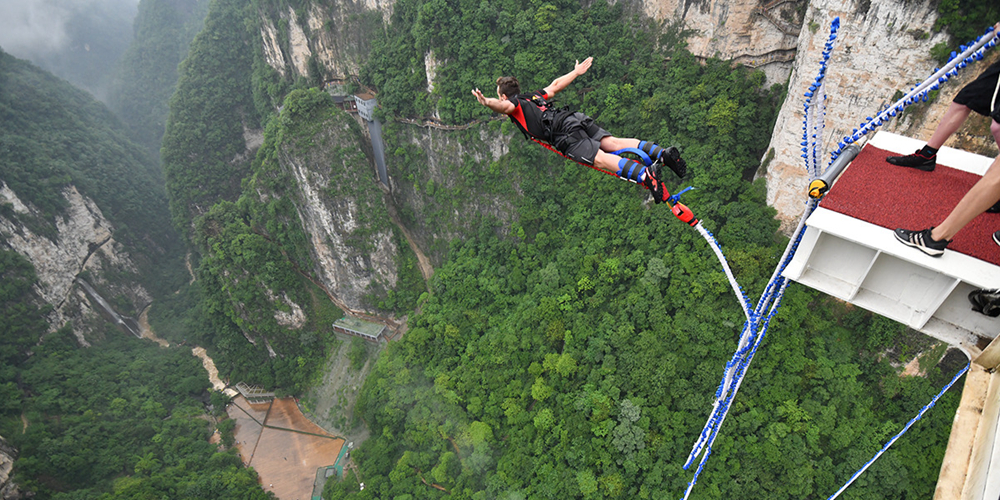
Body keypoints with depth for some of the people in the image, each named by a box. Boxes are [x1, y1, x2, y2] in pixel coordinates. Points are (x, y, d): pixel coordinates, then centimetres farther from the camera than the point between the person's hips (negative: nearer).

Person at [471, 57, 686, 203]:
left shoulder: (514, 103, 13)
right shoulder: (533, 96, 33)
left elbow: (506, 107, -13)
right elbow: (555, 85, 44)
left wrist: (487, 103, -31)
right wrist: (577, 71, 58)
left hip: (564, 133, -7)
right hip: (577, 117, 7)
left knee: (600, 159, -20)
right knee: (612, 142, -1)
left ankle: (644, 174, -40)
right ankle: (662, 153, -15)